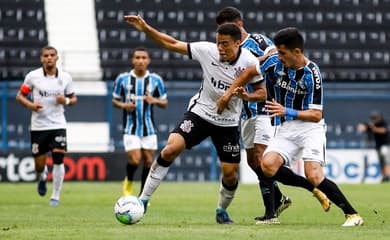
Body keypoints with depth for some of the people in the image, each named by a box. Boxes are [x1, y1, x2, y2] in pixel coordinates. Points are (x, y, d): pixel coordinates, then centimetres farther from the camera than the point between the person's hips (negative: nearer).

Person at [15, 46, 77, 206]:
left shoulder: (65, 77, 1)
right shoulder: (32, 76, -3)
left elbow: (73, 99, 11)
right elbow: (20, 96, 5)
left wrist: (66, 101, -12)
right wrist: (30, 105, -14)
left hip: (58, 125, 0)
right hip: (38, 125, 0)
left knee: (58, 160, -13)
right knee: (39, 165, 3)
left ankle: (55, 196, 0)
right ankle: (42, 178, 41)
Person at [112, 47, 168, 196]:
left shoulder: (156, 80, 2)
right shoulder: (123, 79, 0)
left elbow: (164, 103, 9)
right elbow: (115, 100, 9)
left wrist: (154, 100, -13)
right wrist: (124, 106, -12)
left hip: (149, 128, 2)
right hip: (131, 128, -2)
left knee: (148, 161, 0)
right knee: (135, 160, -14)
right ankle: (128, 182, 17)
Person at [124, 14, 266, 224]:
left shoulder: (249, 62, -16)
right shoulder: (207, 51, -15)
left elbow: (262, 93, -6)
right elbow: (173, 44, -10)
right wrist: (146, 29, -19)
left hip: (228, 123, 1)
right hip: (199, 113, 0)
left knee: (230, 174, 0)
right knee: (171, 149, -21)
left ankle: (221, 211, 31)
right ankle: (143, 200, -11)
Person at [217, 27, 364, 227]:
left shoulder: (312, 74, -17)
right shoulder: (274, 62, -3)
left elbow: (316, 115, -17)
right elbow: (250, 72, 17)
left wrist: (287, 112, -29)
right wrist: (228, 94, 14)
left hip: (310, 127, -5)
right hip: (286, 129, 5)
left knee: (314, 176, -23)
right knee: (267, 166, -20)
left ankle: (352, 214, -11)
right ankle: (314, 188, -3)